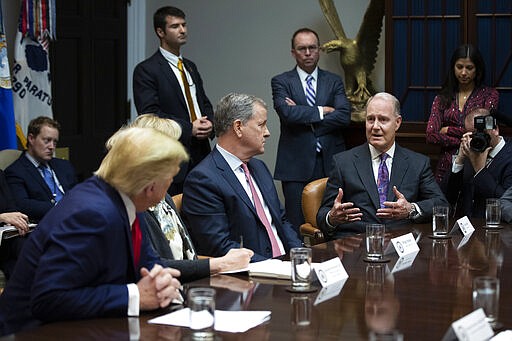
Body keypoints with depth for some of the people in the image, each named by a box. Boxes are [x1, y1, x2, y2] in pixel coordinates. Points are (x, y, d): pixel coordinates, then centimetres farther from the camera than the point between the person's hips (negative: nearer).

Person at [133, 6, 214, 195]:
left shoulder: (190, 67, 19)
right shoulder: (146, 70, -5)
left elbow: (205, 104, 23)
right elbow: (149, 114, -14)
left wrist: (209, 123, -1)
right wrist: (189, 128, -17)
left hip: (201, 155, 7)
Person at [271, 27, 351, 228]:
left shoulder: (334, 82, 13)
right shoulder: (281, 82, 6)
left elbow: (344, 117, -3)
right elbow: (287, 113, -13)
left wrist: (304, 118, -8)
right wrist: (321, 111, -5)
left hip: (329, 163, 2)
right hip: (296, 165, -2)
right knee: (297, 226, -3)